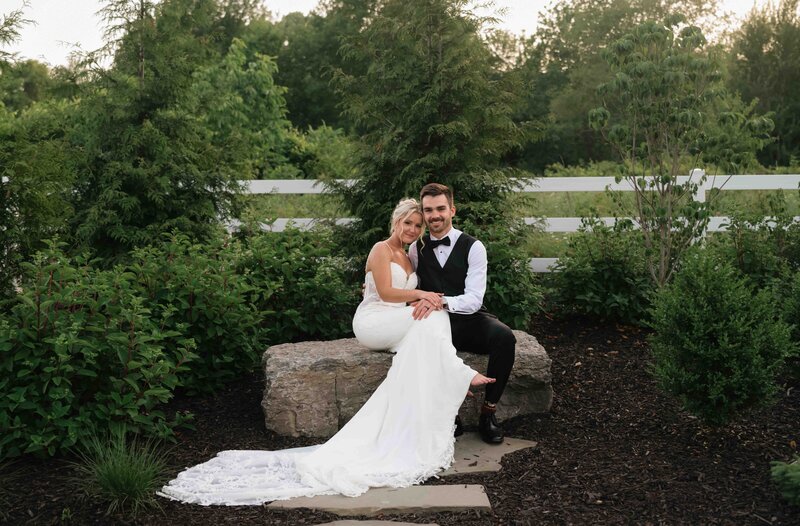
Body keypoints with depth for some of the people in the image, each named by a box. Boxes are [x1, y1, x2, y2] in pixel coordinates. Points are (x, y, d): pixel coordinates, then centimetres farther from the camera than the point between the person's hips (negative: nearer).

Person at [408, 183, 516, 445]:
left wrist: (441, 301, -30)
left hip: (471, 320, -1)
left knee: (504, 337, -33)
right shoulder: (417, 249, 9)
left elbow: (474, 299, -13)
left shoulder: (473, 247, -3)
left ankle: (488, 412, -18)